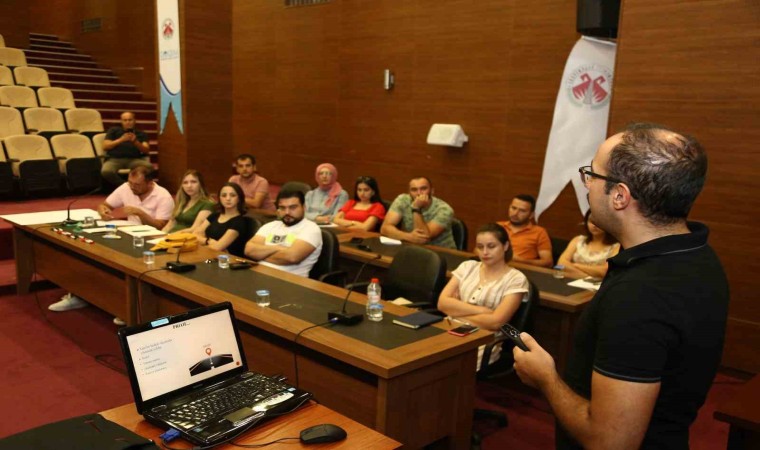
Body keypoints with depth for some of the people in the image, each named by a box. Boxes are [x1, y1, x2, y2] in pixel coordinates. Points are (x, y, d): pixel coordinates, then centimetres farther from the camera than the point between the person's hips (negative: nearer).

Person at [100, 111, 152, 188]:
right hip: (114, 159, 0)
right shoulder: (113, 130, 21)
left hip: (134, 159, 0)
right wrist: (121, 140, -4)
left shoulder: (141, 134, 21)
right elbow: (105, 146, 9)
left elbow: (146, 150, 7)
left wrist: (135, 142, -12)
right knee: (106, 171, -36)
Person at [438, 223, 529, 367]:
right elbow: (442, 302, 2)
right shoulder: (467, 267, 13)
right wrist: (482, 310, -7)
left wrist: (458, 313, -2)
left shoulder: (515, 279, 0)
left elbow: (495, 321, -10)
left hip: (484, 343, -4)